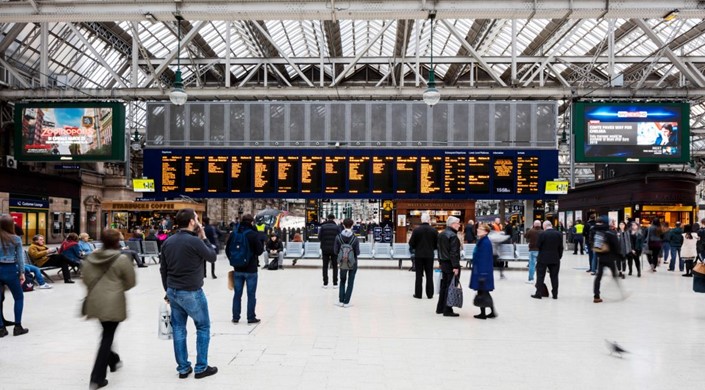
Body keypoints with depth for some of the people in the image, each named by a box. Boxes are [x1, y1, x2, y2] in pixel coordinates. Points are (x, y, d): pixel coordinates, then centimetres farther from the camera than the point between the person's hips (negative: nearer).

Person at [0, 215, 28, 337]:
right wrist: (22, 273, 6)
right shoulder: (16, 239, -3)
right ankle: (17, 327, 11)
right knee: (19, 297, 14)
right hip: (10, 270, -1)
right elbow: (20, 257, -1)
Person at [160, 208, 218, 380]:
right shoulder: (195, 241, -18)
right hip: (192, 292, -6)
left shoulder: (168, 242, 4)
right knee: (203, 327, 9)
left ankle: (183, 368, 17)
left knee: (178, 329, 11)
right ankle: (201, 368, 12)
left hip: (173, 291, 6)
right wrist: (203, 238, 1)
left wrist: (168, 290, 18)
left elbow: (163, 269, 9)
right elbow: (212, 257, -4)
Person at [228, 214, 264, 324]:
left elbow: (227, 250, 5)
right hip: (251, 269, -4)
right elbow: (260, 251, -12)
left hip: (238, 269, 4)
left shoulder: (234, 234, -1)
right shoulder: (253, 235, -14)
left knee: (237, 294, 12)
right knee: (251, 294, 5)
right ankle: (251, 317, 8)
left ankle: (235, 317, 16)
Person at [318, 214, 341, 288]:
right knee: (335, 266, 10)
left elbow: (319, 237, -4)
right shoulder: (337, 227, -5)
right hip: (334, 249, 0)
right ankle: (335, 283, 7)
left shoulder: (323, 226, -3)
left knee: (325, 266, 9)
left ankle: (325, 283, 7)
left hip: (325, 249, 0)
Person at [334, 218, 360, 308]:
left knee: (342, 281, 20)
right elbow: (357, 252, -12)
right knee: (350, 283, 11)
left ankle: (341, 301, 14)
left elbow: (335, 251, -8)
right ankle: (346, 302, 10)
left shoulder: (338, 237, -12)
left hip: (342, 263, 2)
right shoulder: (355, 238, -15)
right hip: (353, 263, -2)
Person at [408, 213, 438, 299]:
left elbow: (411, 244, -7)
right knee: (429, 275, 9)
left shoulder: (416, 230, -10)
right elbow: (437, 244, -3)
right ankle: (429, 294, 11)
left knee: (419, 275, 7)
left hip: (419, 255, -1)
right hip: (429, 255, 1)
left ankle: (418, 293, 8)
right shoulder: (434, 230, -7)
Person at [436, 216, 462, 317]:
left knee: (443, 286, 16)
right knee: (450, 286, -4)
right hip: (450, 264, -9)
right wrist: (456, 266, -20)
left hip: (443, 263, 9)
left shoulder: (441, 235, 12)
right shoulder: (453, 236, -17)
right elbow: (454, 253, -20)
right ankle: (447, 310, -3)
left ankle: (440, 308, 22)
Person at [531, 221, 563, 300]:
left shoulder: (542, 234, -13)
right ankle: (555, 294, 11)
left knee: (540, 276, 4)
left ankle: (538, 293, 4)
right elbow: (560, 247, 3)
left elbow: (537, 245, -9)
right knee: (554, 277, 9)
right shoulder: (559, 234, -1)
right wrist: (559, 257, 11)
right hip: (555, 259, 3)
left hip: (543, 258, -3)